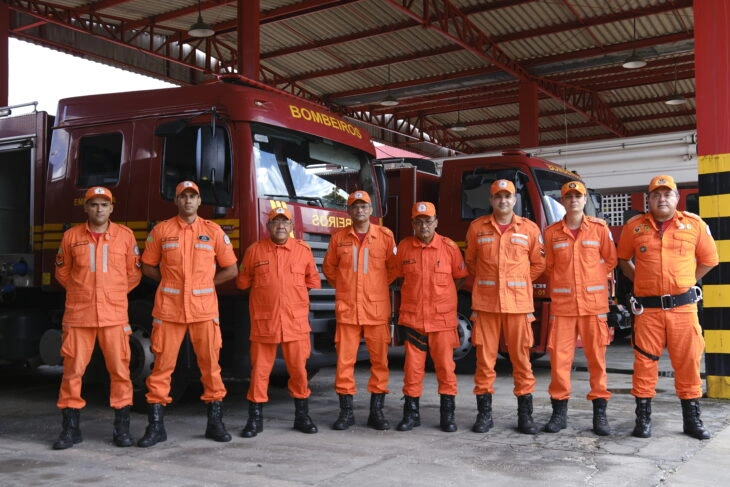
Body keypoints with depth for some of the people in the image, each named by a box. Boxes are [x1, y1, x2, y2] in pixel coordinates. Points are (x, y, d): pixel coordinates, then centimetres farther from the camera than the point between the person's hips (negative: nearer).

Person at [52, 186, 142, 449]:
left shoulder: (125, 235, 4)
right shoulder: (71, 236, 5)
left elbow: (134, 273, 11)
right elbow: (62, 272, 15)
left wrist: (114, 294, 10)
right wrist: (82, 292, 12)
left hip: (115, 316, 0)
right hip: (78, 315, 1)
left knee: (120, 370, 1)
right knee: (72, 370, 2)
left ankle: (121, 428, 11)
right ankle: (70, 428, 13)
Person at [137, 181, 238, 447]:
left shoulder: (213, 231, 6)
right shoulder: (161, 230, 6)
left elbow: (231, 269, 9)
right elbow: (148, 267, 13)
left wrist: (205, 283, 4)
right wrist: (171, 281, 4)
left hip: (204, 309, 0)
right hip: (168, 308, 0)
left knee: (210, 364, 4)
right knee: (162, 365, 0)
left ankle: (215, 422, 15)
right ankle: (156, 426, 9)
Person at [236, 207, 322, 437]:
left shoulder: (303, 250, 6)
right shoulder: (254, 250, 3)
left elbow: (313, 281, 15)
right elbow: (242, 281, 10)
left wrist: (294, 291, 11)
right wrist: (265, 288, 13)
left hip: (296, 322, 1)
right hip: (264, 322, -1)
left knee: (299, 369, 5)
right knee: (260, 370, 3)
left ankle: (302, 416, 19)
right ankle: (255, 418, 14)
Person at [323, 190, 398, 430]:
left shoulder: (385, 236, 2)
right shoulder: (339, 238, 5)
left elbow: (393, 267, 11)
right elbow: (328, 267, 16)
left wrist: (379, 285, 9)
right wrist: (344, 285, 12)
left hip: (377, 309, 0)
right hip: (347, 309, 1)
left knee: (379, 360, 4)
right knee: (344, 360, 1)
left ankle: (377, 411, 14)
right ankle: (346, 411, 11)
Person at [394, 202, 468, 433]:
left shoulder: (449, 247, -3)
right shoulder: (404, 246, 1)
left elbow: (460, 277, 9)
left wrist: (442, 294, 5)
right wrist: (416, 294, 8)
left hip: (443, 318, -1)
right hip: (412, 317, 1)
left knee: (445, 366, 5)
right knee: (412, 367, 6)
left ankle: (448, 414, 17)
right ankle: (411, 413, 18)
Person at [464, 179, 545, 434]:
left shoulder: (530, 229, 5)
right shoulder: (477, 227, 7)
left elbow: (538, 263, 13)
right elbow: (470, 261, 17)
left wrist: (518, 283, 10)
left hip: (518, 304, 0)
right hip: (485, 303, 0)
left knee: (521, 359, 3)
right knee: (485, 358, 3)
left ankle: (525, 415, 12)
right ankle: (484, 413, 12)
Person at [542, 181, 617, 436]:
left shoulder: (599, 228, 3)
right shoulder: (551, 232, 5)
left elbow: (610, 260, 10)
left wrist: (592, 280, 10)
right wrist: (562, 284, 10)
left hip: (594, 302, -1)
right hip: (562, 303, 1)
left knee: (597, 357, 2)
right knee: (559, 357, 0)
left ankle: (600, 412, 10)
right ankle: (559, 412, 10)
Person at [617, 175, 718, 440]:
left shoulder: (694, 224, 3)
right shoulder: (634, 226, 4)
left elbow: (709, 259, 11)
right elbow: (622, 258, 16)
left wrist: (685, 282, 6)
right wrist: (639, 280, 6)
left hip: (683, 306, 0)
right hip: (647, 308, 0)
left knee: (688, 362, 6)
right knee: (644, 362, 2)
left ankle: (692, 418, 18)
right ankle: (643, 418, 12)